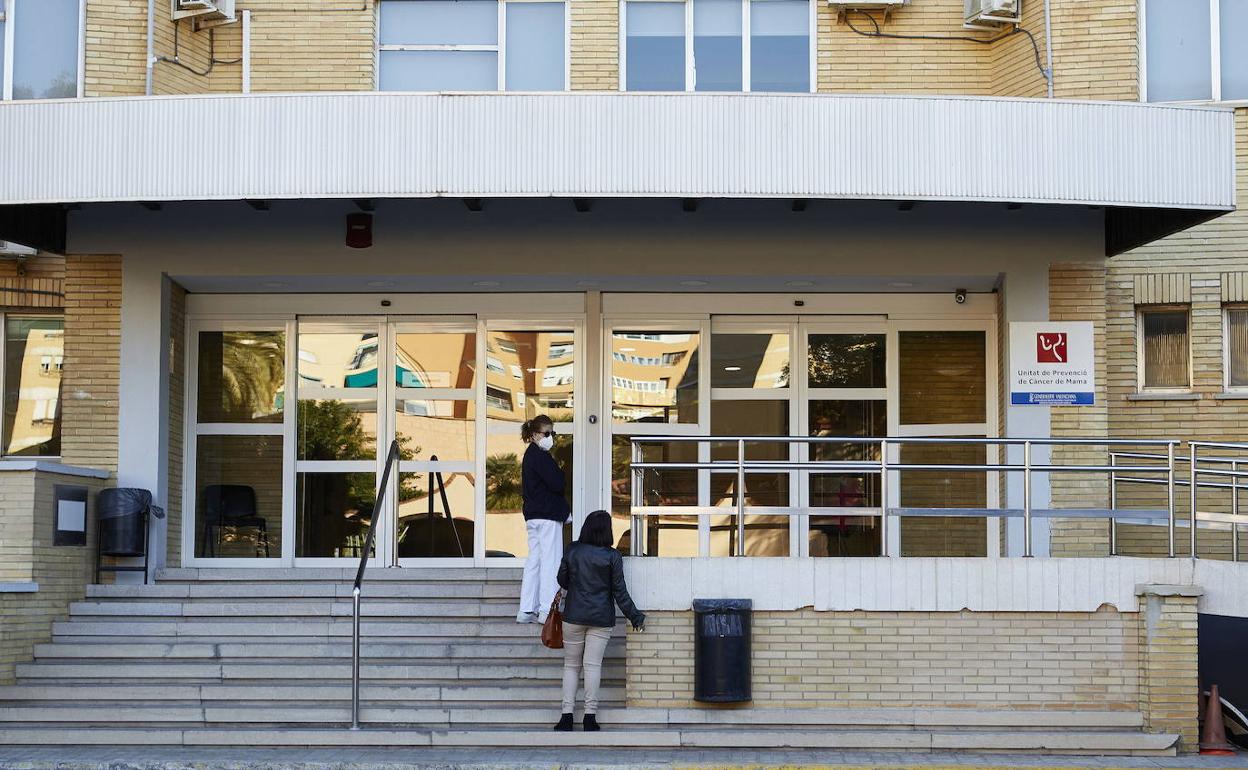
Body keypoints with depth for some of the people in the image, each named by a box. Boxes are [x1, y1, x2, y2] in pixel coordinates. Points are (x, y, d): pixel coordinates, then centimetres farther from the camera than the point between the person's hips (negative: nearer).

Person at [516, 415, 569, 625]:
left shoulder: (530, 455, 17)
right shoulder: (541, 456, -14)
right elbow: (557, 483, -21)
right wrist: (562, 472, 2)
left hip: (533, 516, 10)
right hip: (548, 516, -10)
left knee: (534, 561, 12)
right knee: (551, 561, -6)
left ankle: (527, 610, 13)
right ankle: (547, 611, -7)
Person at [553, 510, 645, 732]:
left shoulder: (573, 551, 0)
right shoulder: (612, 556, -5)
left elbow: (562, 580, 11)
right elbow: (620, 591, -4)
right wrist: (635, 616, 4)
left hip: (574, 616, 1)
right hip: (602, 618, -1)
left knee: (571, 665, 9)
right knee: (593, 665, 0)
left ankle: (567, 715, 4)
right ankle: (590, 715, -1)